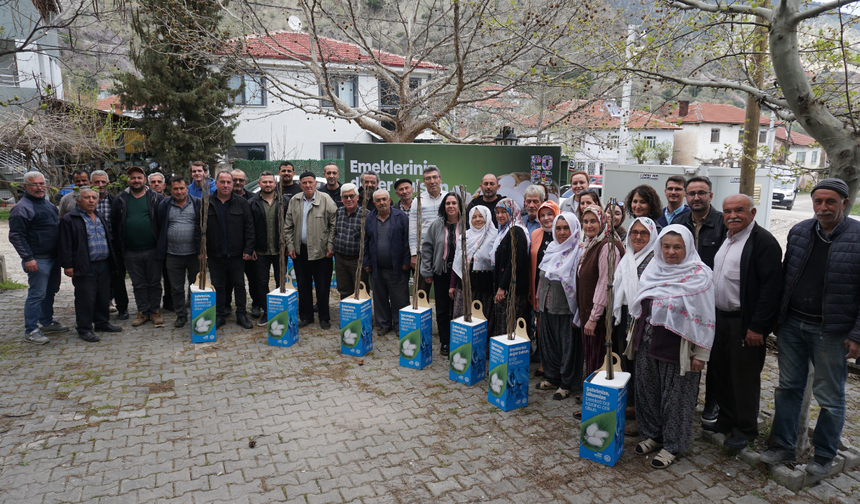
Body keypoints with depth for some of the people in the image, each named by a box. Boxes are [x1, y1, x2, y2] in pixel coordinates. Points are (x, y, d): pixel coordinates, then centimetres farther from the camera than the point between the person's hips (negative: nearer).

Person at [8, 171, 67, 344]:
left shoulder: (49, 204, 14)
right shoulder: (22, 208, -12)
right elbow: (16, 236, -15)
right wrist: (27, 258, -20)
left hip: (53, 257, 8)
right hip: (38, 260, -8)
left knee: (50, 292, 17)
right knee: (37, 294, -5)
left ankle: (47, 323, 30)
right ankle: (30, 331, 3)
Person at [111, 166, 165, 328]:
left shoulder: (156, 198, 0)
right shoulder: (120, 200, 7)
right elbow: (114, 225, 10)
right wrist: (118, 248, 4)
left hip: (152, 250, -2)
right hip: (131, 252, 2)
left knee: (154, 283, 7)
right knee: (138, 284, 11)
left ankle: (155, 311, 17)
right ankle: (143, 312, 21)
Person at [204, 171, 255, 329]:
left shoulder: (241, 203, 1)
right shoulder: (207, 204, 4)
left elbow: (249, 227, -1)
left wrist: (248, 249, -7)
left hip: (236, 254, -1)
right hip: (215, 254, 1)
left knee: (239, 285, 7)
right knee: (218, 286, 10)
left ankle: (242, 315, 18)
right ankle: (220, 315, 21)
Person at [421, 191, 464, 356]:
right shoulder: (437, 225, 1)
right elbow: (426, 247, 3)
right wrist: (427, 271, 1)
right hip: (441, 273, 2)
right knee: (442, 309, 8)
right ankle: (445, 342, 22)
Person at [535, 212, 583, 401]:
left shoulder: (579, 252, -12)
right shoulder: (552, 248, 9)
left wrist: (578, 313, -17)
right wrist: (539, 298, 17)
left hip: (566, 308, -7)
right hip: (547, 306, 7)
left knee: (567, 346, 5)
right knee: (548, 343, 16)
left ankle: (566, 384, 19)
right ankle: (551, 378, 32)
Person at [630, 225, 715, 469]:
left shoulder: (700, 275, -10)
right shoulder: (653, 270, 5)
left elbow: (705, 318, -11)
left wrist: (701, 354, -12)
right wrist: (636, 335, 16)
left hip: (677, 348, -5)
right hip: (648, 343, 6)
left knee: (675, 396, 6)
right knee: (648, 391, 14)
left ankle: (672, 445, 24)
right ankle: (653, 435, 33)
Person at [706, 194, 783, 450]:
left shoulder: (763, 241, -14)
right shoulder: (725, 239, 12)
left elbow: (771, 286, -19)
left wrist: (757, 327, -20)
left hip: (745, 323, -8)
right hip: (720, 318, 8)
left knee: (744, 376, 4)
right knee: (720, 372, 17)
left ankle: (745, 429, 20)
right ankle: (726, 419, 33)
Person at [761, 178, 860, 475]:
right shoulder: (798, 232, 5)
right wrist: (777, 316, 8)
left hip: (831, 332, -4)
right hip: (792, 325, 4)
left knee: (830, 397, 9)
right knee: (788, 387, 14)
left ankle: (824, 455, 27)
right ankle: (784, 446, 28)